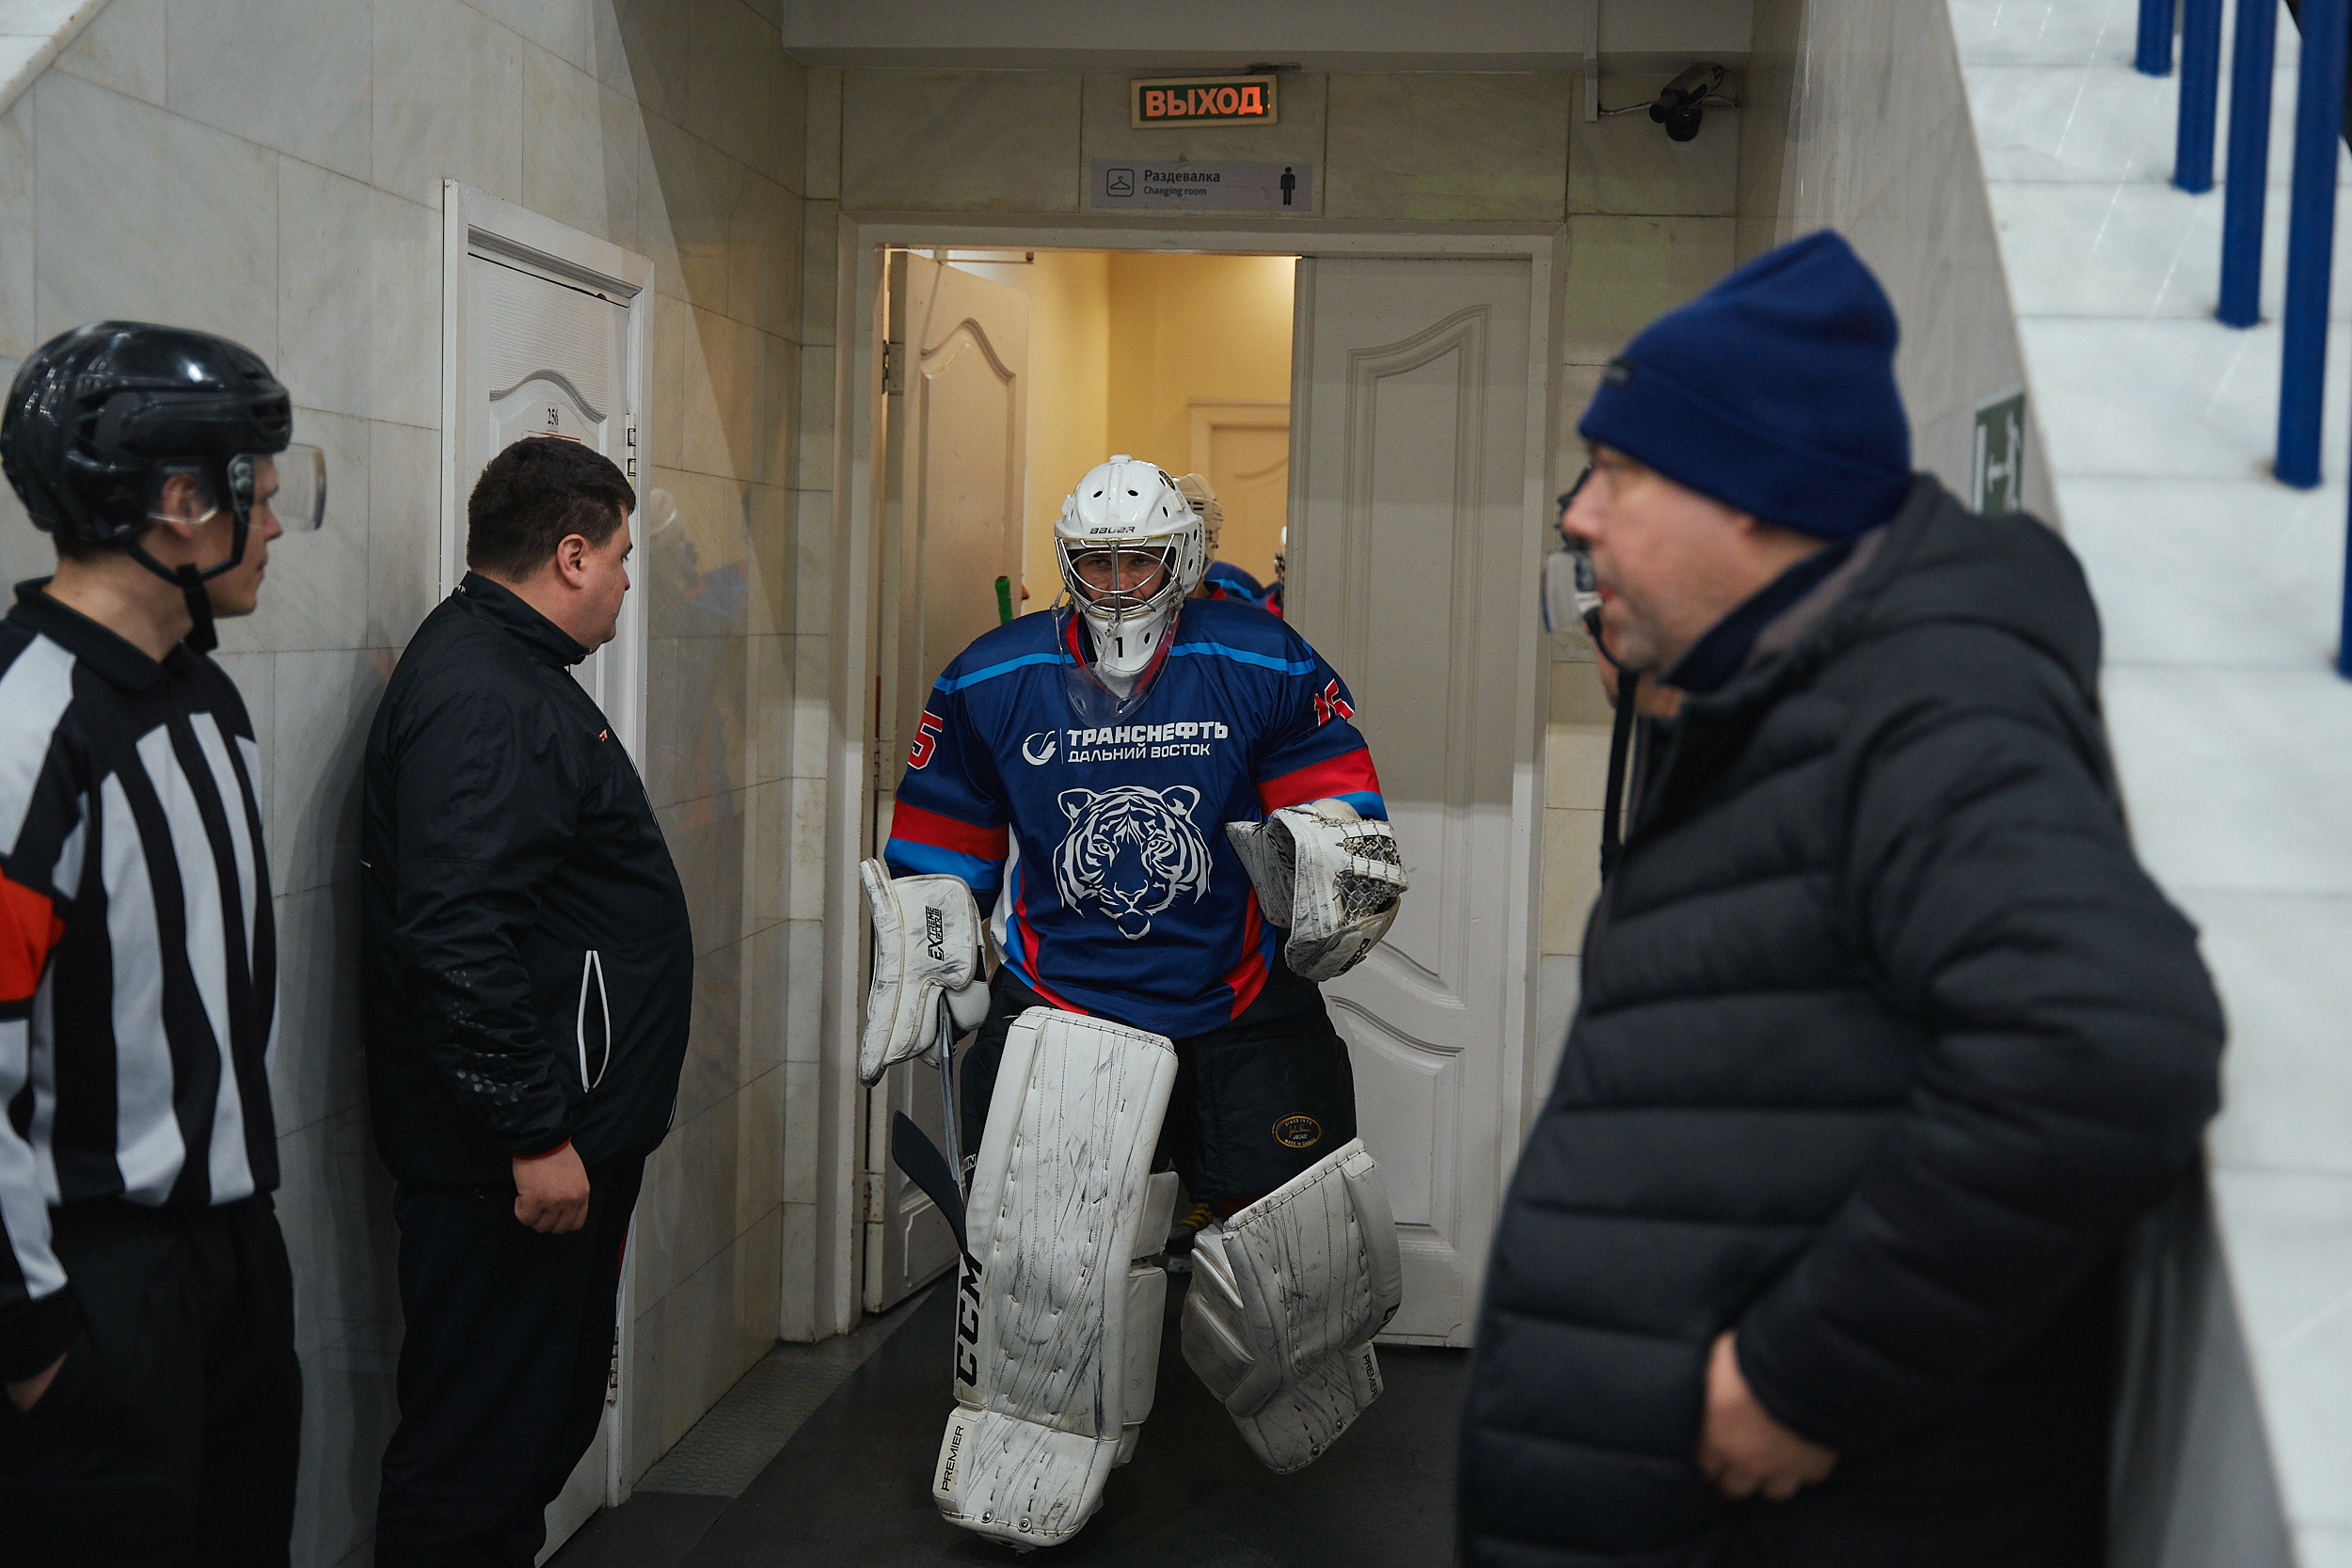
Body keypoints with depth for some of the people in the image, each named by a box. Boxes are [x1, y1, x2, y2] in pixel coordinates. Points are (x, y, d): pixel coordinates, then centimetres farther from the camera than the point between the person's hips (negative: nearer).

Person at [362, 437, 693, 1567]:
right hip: (513, 1164, -11)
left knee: (547, 1421, 19)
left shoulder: (511, 669, 17)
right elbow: (458, 942, -27)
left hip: (563, 1132, 11)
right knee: (480, 1442, -2)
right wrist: (533, 1133, -23)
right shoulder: (481, 700, -18)